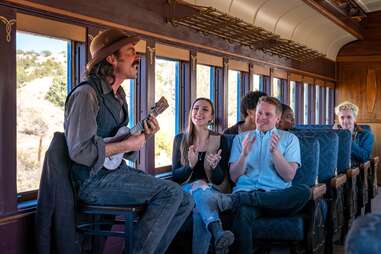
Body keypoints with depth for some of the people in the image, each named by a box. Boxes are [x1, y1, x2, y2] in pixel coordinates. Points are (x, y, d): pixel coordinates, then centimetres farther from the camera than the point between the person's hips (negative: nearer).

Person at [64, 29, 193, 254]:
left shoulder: (119, 96, 16)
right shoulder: (87, 93, -13)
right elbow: (80, 150, -23)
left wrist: (143, 137, 3)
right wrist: (126, 145, -15)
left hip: (117, 172, 9)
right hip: (94, 180, -9)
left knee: (185, 202, 2)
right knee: (171, 192, -21)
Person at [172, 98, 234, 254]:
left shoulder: (219, 140, 6)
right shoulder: (180, 139, 9)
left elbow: (220, 179, 1)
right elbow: (175, 175, 3)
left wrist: (214, 166, -23)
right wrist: (190, 166, -19)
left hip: (212, 191, 1)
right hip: (187, 189, 0)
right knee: (200, 186, -38)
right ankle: (218, 233, -61)